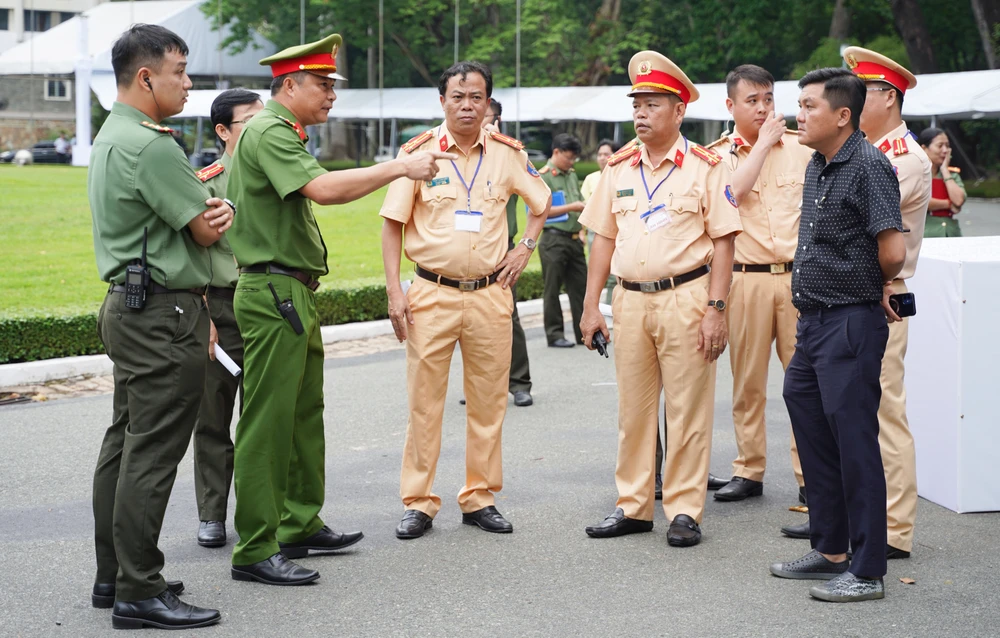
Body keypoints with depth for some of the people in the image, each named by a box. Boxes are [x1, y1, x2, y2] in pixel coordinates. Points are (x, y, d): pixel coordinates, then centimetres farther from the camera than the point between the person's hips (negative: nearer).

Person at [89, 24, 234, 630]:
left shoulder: (111, 137, 17)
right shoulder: (151, 146, -17)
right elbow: (207, 230, -14)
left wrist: (207, 205, -7)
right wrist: (221, 209, 8)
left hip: (127, 307, 11)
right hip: (163, 313, -11)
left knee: (125, 444, 14)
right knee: (152, 454, -8)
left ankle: (114, 575, 22)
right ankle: (139, 593, -4)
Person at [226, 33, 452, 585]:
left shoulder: (283, 134, 20)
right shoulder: (268, 132, -14)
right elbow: (323, 189, -28)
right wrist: (400, 168, -24)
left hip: (295, 295, 11)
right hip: (273, 293, -11)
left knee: (304, 414, 17)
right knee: (267, 423, -8)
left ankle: (301, 525, 27)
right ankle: (255, 551, -5)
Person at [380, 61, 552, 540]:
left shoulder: (507, 154, 5)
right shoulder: (419, 152, -3)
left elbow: (543, 202, 22)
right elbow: (393, 223, 0)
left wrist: (525, 248, 8)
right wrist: (394, 290, -7)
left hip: (490, 294, 2)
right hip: (432, 293, -2)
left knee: (488, 401, 7)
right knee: (424, 400, 0)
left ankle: (480, 498, 19)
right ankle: (418, 503, 9)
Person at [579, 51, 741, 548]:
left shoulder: (705, 167, -2)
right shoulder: (619, 168, 11)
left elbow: (722, 241, -5)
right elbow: (604, 239, 13)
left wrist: (715, 309, -12)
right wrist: (591, 305, 8)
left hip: (685, 297, -4)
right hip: (630, 299, 5)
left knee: (687, 409, 0)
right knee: (633, 409, 10)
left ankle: (685, 511, 9)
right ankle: (632, 506, 19)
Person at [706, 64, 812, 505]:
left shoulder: (801, 147, 9)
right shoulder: (717, 155, 5)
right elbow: (731, 191, -17)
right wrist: (763, 142, -9)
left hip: (798, 275, 1)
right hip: (747, 279, 0)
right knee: (748, 381, 5)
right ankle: (749, 471, 16)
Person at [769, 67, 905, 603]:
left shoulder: (869, 166, -16)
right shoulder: (817, 165, 13)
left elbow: (892, 251, -21)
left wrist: (871, 287, -3)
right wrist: (806, 286, 13)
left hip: (851, 322, -10)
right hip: (814, 318, 10)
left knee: (854, 441, -5)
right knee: (812, 432, 15)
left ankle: (867, 571, 3)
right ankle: (830, 551, 29)